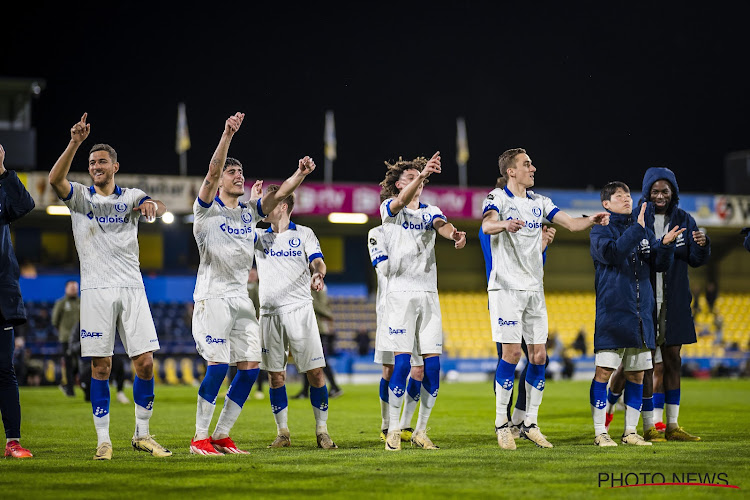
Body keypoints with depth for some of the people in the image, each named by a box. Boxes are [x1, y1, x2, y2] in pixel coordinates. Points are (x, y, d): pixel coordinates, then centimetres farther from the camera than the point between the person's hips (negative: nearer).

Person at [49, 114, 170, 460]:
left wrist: (152, 205, -35)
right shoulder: (80, 197, 8)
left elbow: (157, 207, -10)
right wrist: (75, 143, -25)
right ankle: (103, 440, 3)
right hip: (96, 290, -1)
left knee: (145, 363, -3)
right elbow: (55, 179, -13)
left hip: (131, 288, 1)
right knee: (101, 367, -3)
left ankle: (142, 435, 11)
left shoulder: (130, 197, 11)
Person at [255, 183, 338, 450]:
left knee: (315, 372, -6)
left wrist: (318, 274, -26)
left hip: (299, 309, -2)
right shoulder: (259, 237, 15)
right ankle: (282, 432, 9)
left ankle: (322, 430, 2)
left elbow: (317, 262, -3)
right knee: (275, 375, 1)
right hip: (270, 313, 2)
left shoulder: (304, 233, 8)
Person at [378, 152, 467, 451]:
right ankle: (393, 431, 0)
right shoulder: (389, 209, 4)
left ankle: (421, 431, 9)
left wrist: (455, 235, -33)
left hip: (428, 294, 4)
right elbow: (401, 201, -20)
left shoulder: (430, 211, 14)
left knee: (432, 364, -1)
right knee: (402, 362, -10)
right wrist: (423, 173, -36)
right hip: (400, 294, -4)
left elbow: (442, 225, -8)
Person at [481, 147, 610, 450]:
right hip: (506, 287, -6)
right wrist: (504, 224, -47)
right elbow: (487, 225, -25)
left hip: (534, 289, 6)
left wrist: (592, 220, -13)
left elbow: (571, 223, 8)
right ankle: (501, 423, -2)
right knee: (512, 352, -11)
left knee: (539, 355, 3)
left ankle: (530, 424, 11)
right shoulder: (497, 198, -4)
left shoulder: (538, 202, 15)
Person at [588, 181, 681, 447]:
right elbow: (612, 253, -20)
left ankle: (630, 431, 16)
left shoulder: (644, 233, 14)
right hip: (611, 313, -5)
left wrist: (665, 244, -11)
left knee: (637, 374, 7)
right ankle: (600, 432, 0)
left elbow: (660, 264, 9)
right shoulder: (600, 232, 0)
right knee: (604, 371, -6)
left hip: (641, 314, 5)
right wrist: (636, 229, -24)